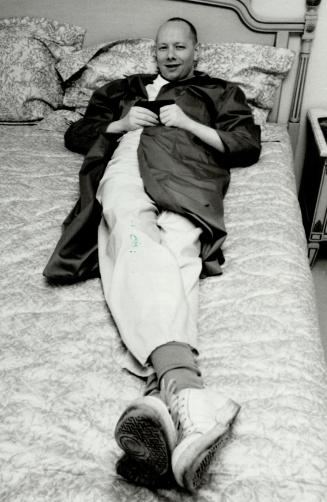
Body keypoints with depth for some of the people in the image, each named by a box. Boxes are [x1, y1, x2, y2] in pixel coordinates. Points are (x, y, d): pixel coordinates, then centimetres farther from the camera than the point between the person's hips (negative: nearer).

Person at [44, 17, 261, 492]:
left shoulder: (220, 92, 33)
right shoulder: (124, 89, 40)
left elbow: (249, 145, 18)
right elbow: (75, 134, 34)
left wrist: (188, 123, 7)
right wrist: (119, 125, 13)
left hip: (185, 174, -1)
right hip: (124, 167, 1)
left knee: (176, 255, -37)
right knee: (137, 242, -36)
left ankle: (163, 397, -60)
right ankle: (183, 384, -60)